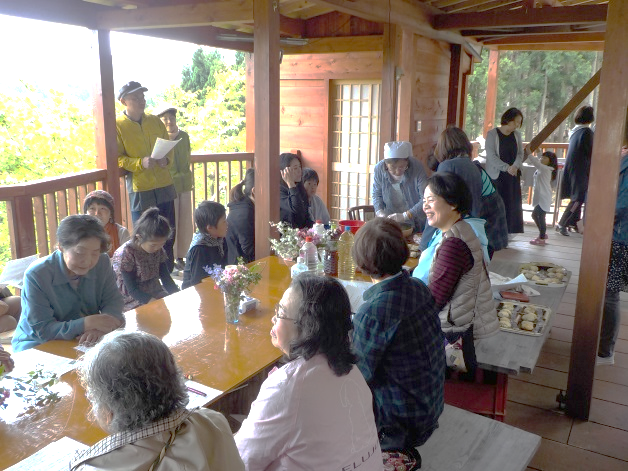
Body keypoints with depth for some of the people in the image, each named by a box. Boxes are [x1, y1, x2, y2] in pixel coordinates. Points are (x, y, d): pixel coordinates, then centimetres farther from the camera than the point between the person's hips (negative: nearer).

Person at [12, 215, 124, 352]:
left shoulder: (102, 262, -7)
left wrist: (99, 327, -29)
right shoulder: (36, 275, -21)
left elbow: (113, 301, -6)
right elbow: (41, 330, -23)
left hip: (85, 343, 5)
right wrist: (88, 323, -36)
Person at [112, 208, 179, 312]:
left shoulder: (159, 250, 2)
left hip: (155, 294, 6)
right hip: (132, 301, -6)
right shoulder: (126, 254, -17)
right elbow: (132, 289, -17)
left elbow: (166, 279, 6)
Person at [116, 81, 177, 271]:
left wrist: (167, 160, -7)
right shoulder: (118, 126, -4)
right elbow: (116, 159, -6)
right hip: (139, 189, -4)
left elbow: (169, 147, 15)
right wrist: (140, 163, -21)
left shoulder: (155, 121, 9)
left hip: (165, 186, 4)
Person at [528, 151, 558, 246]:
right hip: (540, 197, 10)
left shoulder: (546, 169, -16)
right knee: (535, 215, 17)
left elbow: (535, 162, -27)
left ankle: (541, 239, 2)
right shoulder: (541, 168, 11)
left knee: (541, 217, -6)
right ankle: (543, 234, 30)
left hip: (544, 198, -10)